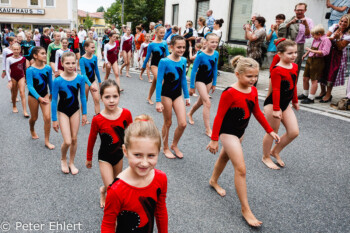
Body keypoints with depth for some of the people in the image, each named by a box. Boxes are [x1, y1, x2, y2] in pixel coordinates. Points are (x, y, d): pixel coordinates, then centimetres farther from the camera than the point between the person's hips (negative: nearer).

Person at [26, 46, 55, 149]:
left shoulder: (48, 68, -8)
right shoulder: (30, 70, -18)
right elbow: (30, 86, -21)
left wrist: (51, 93, 18)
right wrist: (39, 98, -31)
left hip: (45, 94, 2)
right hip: (33, 96, -2)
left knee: (47, 118, -8)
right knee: (34, 118, 15)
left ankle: (47, 141, 5)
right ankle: (32, 130, 52)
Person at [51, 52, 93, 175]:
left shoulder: (80, 78, -10)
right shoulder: (58, 80, -18)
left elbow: (83, 97, 1)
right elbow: (54, 100, -10)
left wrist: (84, 114, 4)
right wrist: (54, 120, -7)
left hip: (75, 111, 3)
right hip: (63, 112, -3)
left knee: (74, 139, 10)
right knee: (67, 142, -8)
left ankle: (71, 163, 31)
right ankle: (63, 160, 24)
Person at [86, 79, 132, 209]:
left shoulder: (126, 113, -15)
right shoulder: (97, 119, -21)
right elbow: (92, 139, -5)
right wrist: (89, 158, 7)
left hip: (119, 154, 4)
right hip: (104, 157, -3)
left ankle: (103, 190, 55)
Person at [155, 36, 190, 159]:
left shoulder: (183, 61, 1)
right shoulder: (164, 61, -16)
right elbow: (159, 81, -15)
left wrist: (187, 96, 14)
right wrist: (158, 101, -18)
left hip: (178, 95, 5)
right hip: (166, 95, -5)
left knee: (183, 124, 0)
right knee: (168, 123, 8)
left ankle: (174, 145, 25)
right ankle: (165, 148, 29)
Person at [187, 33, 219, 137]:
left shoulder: (216, 54, -4)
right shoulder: (201, 55, -21)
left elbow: (215, 69, 8)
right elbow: (194, 70, -15)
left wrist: (214, 83, 12)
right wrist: (192, 86, -13)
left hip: (209, 80, 6)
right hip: (200, 80, -6)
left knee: (201, 101, 19)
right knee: (207, 103, -13)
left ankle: (190, 114, 48)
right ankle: (208, 130, -6)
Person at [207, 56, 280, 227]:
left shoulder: (253, 91, -2)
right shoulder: (229, 93, -24)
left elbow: (257, 112, 9)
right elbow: (219, 117, -20)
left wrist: (270, 131, 10)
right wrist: (214, 140, -18)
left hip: (240, 132, 8)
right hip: (228, 133, -8)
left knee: (225, 156, 27)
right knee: (241, 169, -9)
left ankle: (213, 181, 53)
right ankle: (245, 209, 2)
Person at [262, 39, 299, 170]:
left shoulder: (294, 66, 7)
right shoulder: (277, 70, -19)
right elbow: (276, 90, -21)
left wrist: (295, 101, 24)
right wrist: (276, 109, -21)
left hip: (285, 103, 8)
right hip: (272, 104, -8)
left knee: (294, 132, 6)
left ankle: (275, 151, 25)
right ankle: (266, 157, 25)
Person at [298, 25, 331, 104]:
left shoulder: (326, 40, -12)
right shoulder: (315, 39, 11)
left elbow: (325, 52, -22)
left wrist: (312, 51, -25)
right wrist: (306, 54, 28)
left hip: (318, 61, -8)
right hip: (310, 59, 8)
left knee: (314, 80, -3)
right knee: (305, 78, 14)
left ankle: (311, 98, 5)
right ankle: (305, 94, 31)